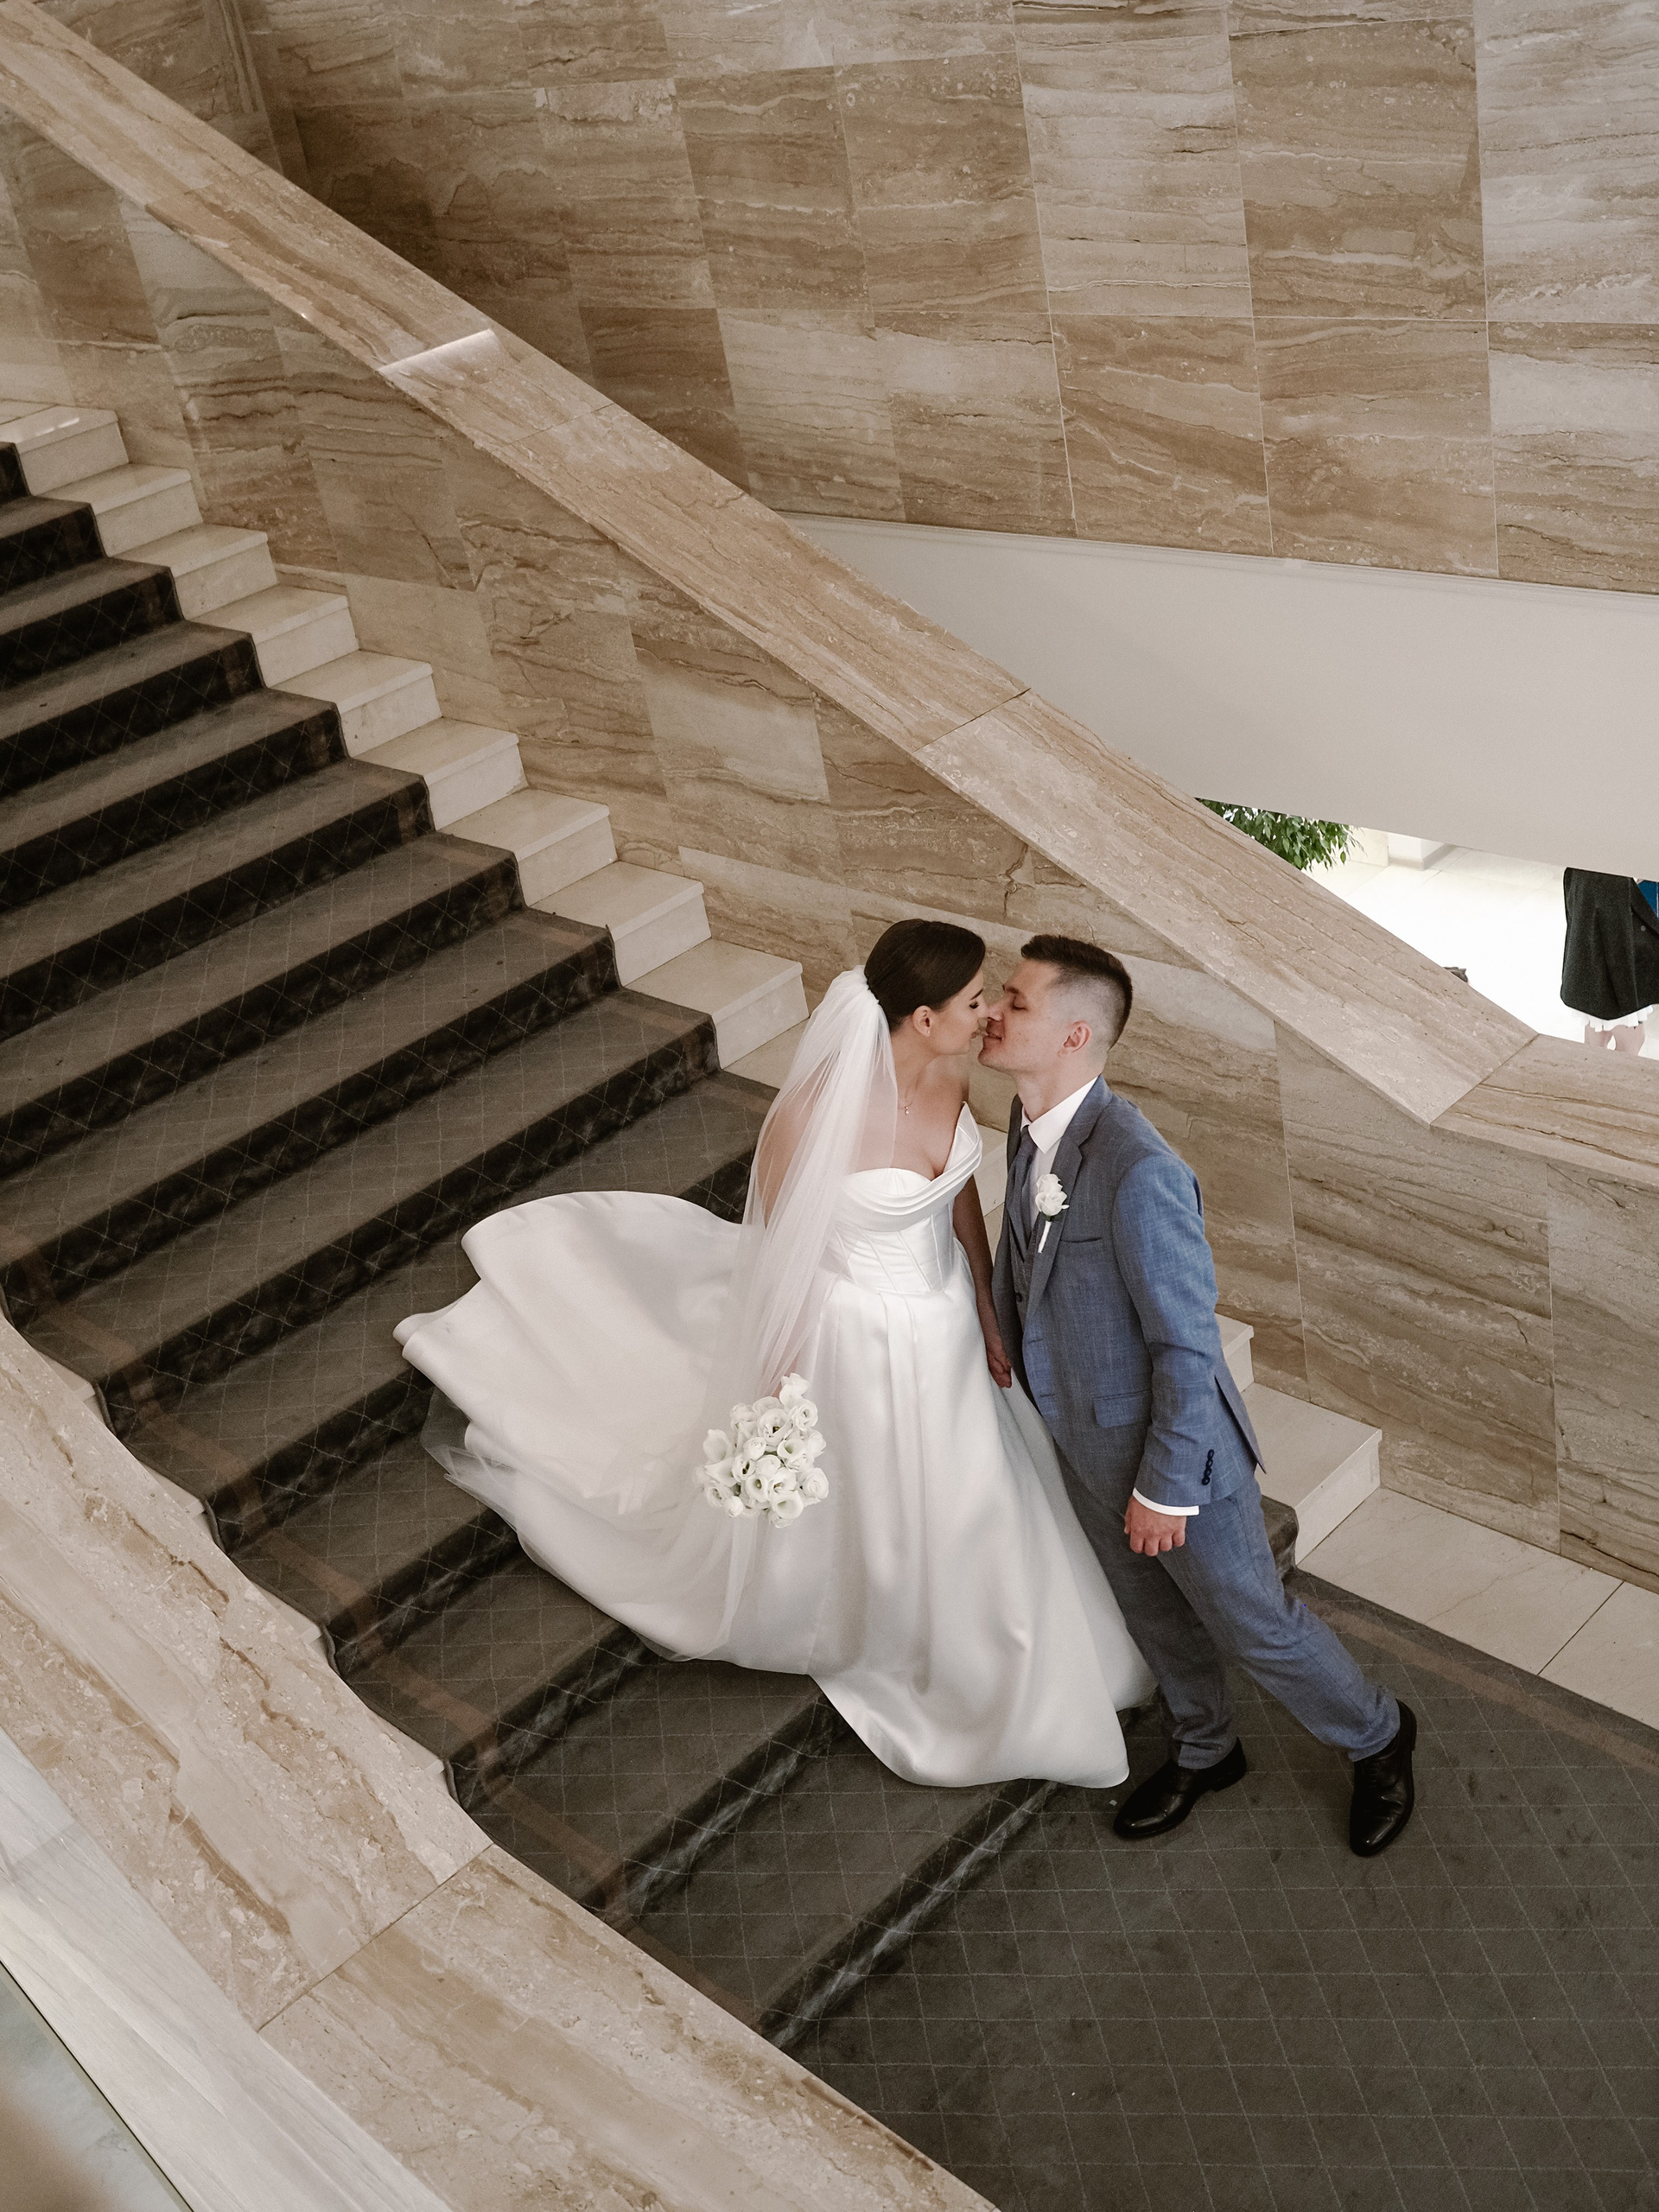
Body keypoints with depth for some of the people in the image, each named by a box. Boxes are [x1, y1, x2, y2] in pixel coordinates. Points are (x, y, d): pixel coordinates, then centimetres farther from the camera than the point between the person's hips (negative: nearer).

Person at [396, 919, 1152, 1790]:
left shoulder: (950, 1071, -14)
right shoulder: (815, 1114, -34)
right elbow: (775, 1253, -20)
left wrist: (989, 1311, 10)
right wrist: (781, 1385, -10)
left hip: (946, 1321, 6)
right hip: (857, 1338, -6)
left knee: (954, 1497, 27)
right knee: (848, 1500, 21)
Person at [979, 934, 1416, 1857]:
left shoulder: (1139, 1170, -33)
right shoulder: (1030, 1128, -6)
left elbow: (1186, 1346, -26)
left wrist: (1166, 1487, -20)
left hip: (1172, 1441, -7)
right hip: (1085, 1440, 8)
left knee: (1253, 1622, 13)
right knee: (1154, 1613, 27)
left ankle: (1377, 1736, 40)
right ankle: (1206, 1752, 51)